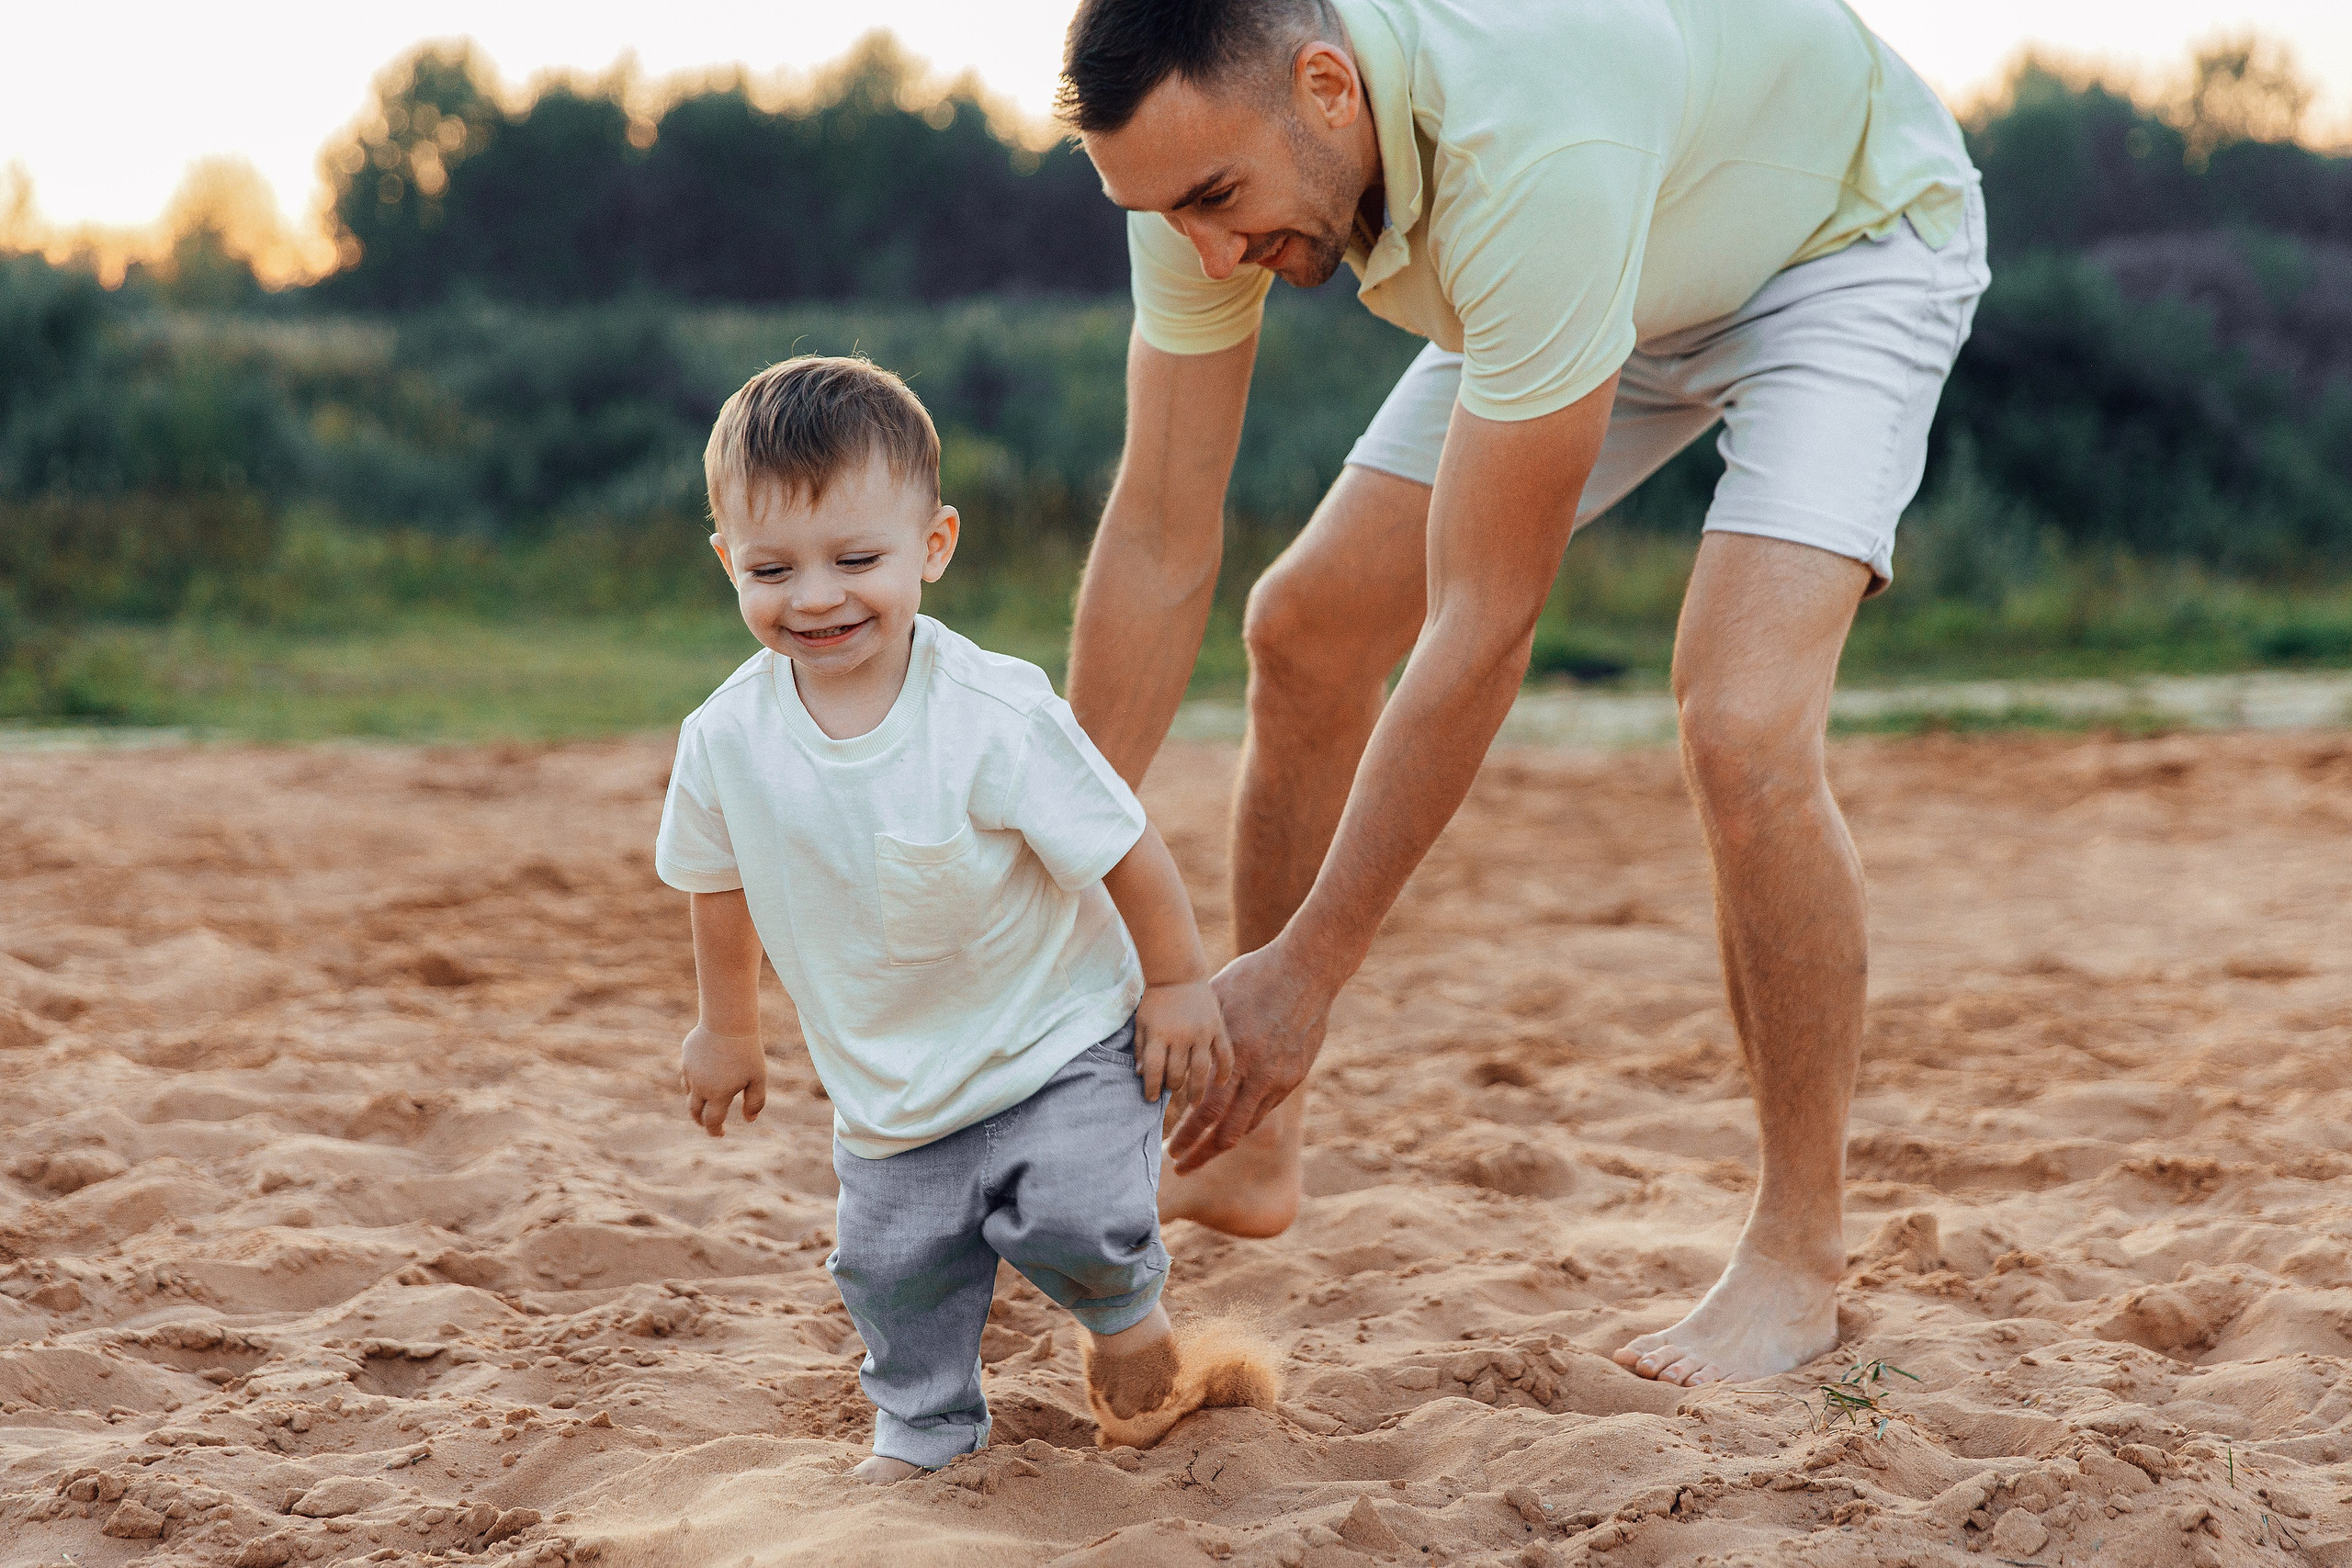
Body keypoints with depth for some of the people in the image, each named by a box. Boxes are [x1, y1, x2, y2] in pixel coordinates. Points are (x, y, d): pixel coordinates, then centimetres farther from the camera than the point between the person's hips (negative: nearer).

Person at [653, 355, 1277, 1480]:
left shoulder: (995, 714, -28)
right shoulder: (725, 741, -15)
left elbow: (1123, 848, -16)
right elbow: (720, 885, 6)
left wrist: (1178, 984, -7)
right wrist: (727, 1026, 17)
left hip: (1058, 1039, -4)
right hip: (889, 1085, 4)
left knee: (1076, 1220, -17)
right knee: (894, 1264, 5)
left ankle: (1132, 1333, 16)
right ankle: (920, 1430, 31)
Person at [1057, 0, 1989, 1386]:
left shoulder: (1529, 151, -45)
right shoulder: (1209, 137, -24)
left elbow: (1485, 625, -38)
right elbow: (1157, 546, -17)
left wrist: (1307, 968, -32)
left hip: (1846, 235, -7)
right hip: (1628, 270, 7)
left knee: (1743, 726, -26)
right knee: (1307, 627, 3)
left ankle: (1801, 1259, -9)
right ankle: (1250, 1152, 17)